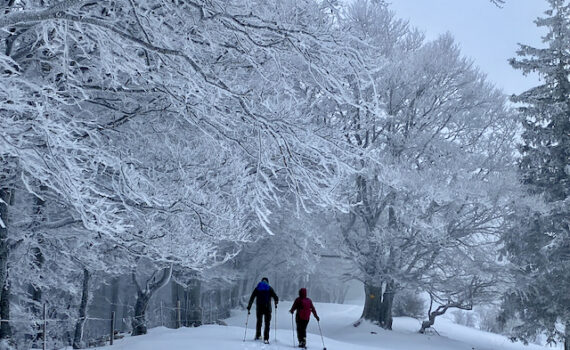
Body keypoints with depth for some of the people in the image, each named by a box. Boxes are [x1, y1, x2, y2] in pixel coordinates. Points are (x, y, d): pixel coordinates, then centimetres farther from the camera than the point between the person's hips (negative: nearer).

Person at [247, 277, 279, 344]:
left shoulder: (257, 288, 8)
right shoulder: (269, 288, 3)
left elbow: (251, 299, 3)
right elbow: (276, 298, -1)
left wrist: (248, 308, 6)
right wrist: (276, 304, 20)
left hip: (259, 308, 2)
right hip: (267, 308, -2)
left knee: (259, 321, 21)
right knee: (267, 323, 2)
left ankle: (258, 336, 28)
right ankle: (266, 339, -7)